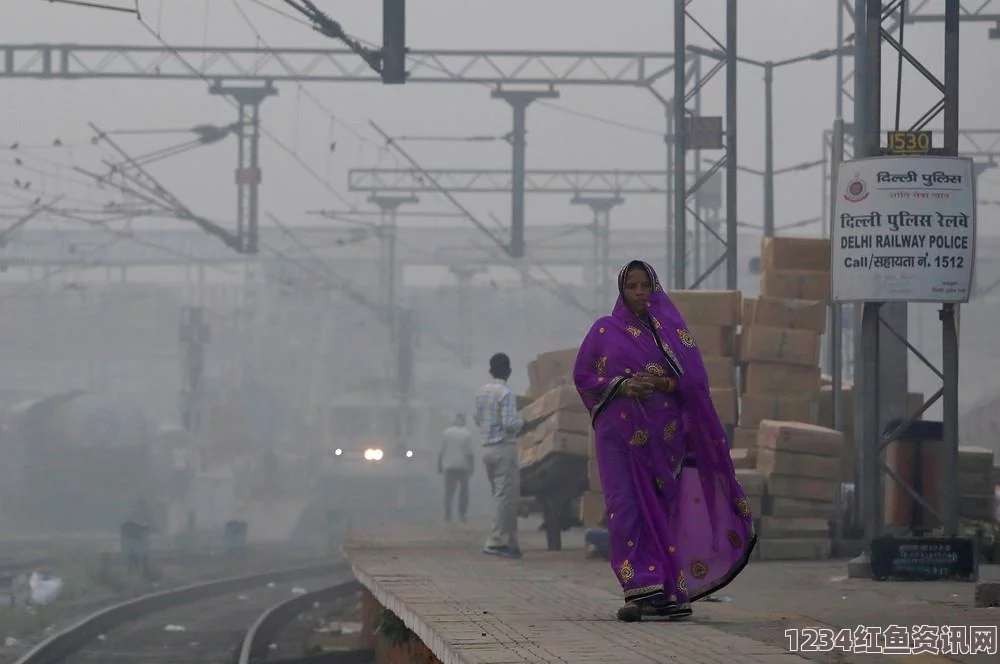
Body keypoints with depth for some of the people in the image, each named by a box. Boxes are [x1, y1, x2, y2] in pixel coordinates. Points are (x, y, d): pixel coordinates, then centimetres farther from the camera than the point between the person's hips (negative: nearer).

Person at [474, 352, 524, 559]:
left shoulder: (480, 392, 10)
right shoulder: (506, 394, -13)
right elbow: (510, 423, -19)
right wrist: (522, 423, 0)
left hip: (487, 448, 8)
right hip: (505, 448, -8)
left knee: (501, 496, 12)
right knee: (506, 497, -6)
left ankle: (511, 543, 13)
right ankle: (496, 542, -11)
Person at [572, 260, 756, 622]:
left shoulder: (672, 328, 10)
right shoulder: (605, 331, 9)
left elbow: (694, 378, 4)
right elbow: (582, 376, 6)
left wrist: (662, 384, -15)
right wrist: (622, 386, -10)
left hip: (664, 435, 1)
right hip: (621, 432, -1)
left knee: (662, 511, -1)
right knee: (628, 509, -11)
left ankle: (664, 593, 0)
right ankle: (639, 590, -15)